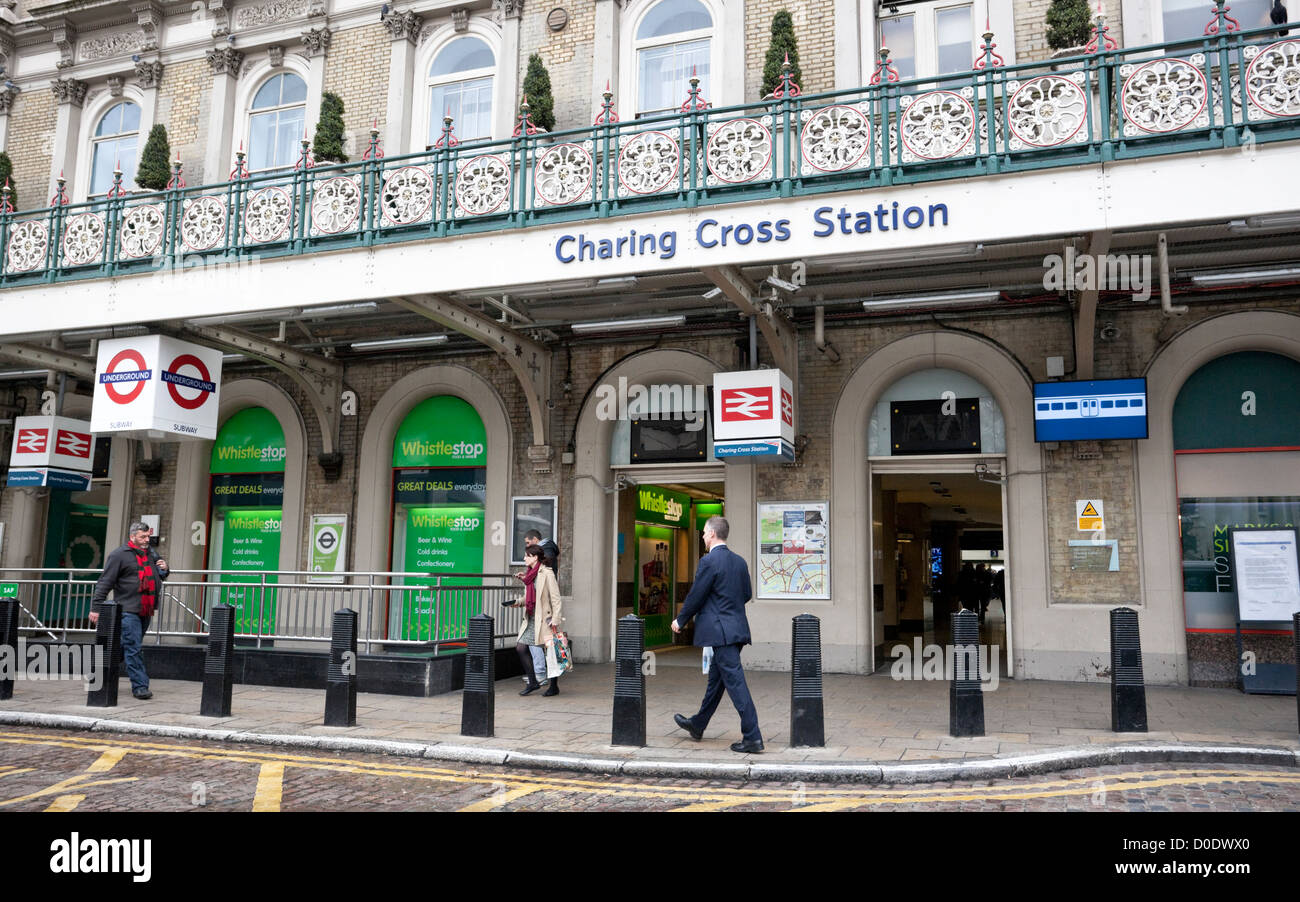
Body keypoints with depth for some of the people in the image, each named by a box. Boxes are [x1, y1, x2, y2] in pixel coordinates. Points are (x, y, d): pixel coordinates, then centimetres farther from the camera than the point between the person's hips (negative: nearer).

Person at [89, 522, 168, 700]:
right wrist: (96, 607, -12)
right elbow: (105, 583, -7)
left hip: (145, 610, 7)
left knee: (128, 647, 15)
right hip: (128, 610, -7)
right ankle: (140, 685, -5)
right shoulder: (118, 555, -4)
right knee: (133, 649, -7)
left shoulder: (151, 554, 17)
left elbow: (158, 577, 32)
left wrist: (164, 570, 8)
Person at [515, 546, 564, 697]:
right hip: (531, 619, 9)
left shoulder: (547, 573, -13)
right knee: (520, 647, 2)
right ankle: (533, 682, 13)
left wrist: (555, 619, -18)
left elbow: (555, 598, -15)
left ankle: (554, 686, 14)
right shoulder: (530, 574, 12)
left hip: (545, 618, -8)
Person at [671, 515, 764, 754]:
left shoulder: (709, 561, -14)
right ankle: (697, 725, 34)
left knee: (734, 681, -7)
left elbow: (695, 596, -10)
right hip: (737, 627, 9)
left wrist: (680, 621, 4)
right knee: (716, 678, 19)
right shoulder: (739, 561, 10)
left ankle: (752, 737, -7)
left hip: (721, 631, -9)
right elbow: (747, 594, 16)